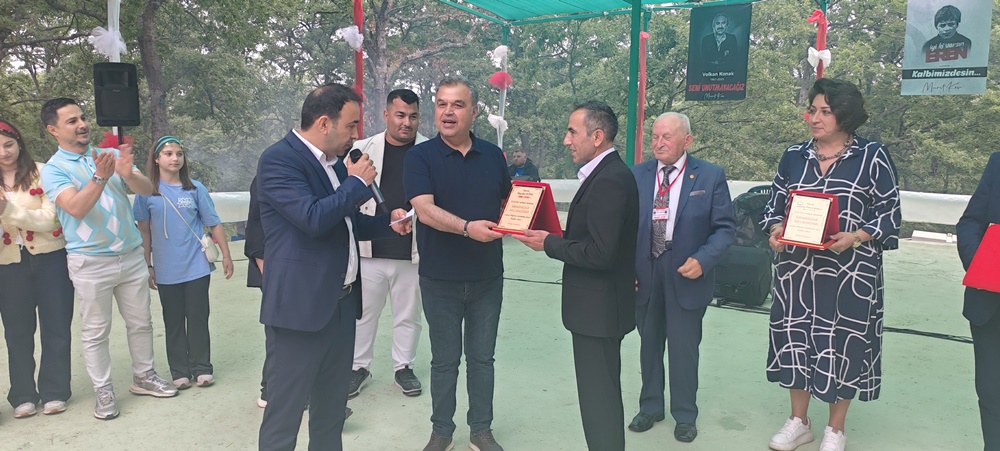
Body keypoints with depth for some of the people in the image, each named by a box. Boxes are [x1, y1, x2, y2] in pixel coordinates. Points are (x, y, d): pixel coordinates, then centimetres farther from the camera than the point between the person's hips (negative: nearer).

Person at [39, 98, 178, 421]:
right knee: (95, 332, 5)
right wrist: (99, 177, -36)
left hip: (132, 255, 4)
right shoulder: (53, 170, -6)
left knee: (140, 322, 13)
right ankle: (103, 392, 17)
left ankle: (143, 377, 28)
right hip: (90, 262, -4)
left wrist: (128, 174, -28)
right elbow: (76, 208, -22)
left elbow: (147, 190, -6)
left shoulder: (112, 155, 5)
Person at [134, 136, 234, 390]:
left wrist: (226, 256, 1)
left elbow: (214, 224, 3)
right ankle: (179, 372, 18)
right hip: (166, 271, 0)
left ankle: (202, 368, 15)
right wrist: (147, 266, 4)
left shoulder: (195, 189, 1)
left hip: (197, 267, 0)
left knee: (198, 319, 5)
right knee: (173, 322, 9)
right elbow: (144, 231, 5)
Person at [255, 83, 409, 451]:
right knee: (285, 410, 2)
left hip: (342, 300, 9)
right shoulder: (279, 159, -13)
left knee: (332, 407, 18)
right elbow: (313, 219, -26)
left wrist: (387, 223, 7)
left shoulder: (335, 161, 14)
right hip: (303, 303, -9)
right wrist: (357, 183, -13)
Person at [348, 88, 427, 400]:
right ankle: (359, 367, 29)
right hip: (369, 249, 1)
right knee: (363, 312, 12)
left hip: (412, 251, 0)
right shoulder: (363, 149, 2)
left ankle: (403, 367, 29)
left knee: (408, 315, 12)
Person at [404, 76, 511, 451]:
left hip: (487, 276, 3)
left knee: (482, 358, 13)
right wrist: (467, 227, -35)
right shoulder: (420, 156, -7)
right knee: (444, 360, 10)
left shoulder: (492, 155, 5)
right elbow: (425, 209, -20)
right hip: (440, 278, -3)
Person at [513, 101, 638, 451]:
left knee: (599, 398, 1)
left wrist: (549, 244, -15)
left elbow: (600, 252, -27)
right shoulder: (609, 173, 10)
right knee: (603, 392, 22)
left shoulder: (609, 180, -22)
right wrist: (555, 237, 1)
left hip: (598, 308, -10)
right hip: (600, 306, 10)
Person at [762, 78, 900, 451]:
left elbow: (889, 214, -2)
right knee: (795, 339, 9)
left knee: (843, 344, 5)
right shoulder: (794, 156, 7)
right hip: (796, 269, 3)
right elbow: (775, 203, 12)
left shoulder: (872, 157, -2)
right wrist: (775, 230, -8)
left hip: (850, 273, -3)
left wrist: (854, 237, -19)